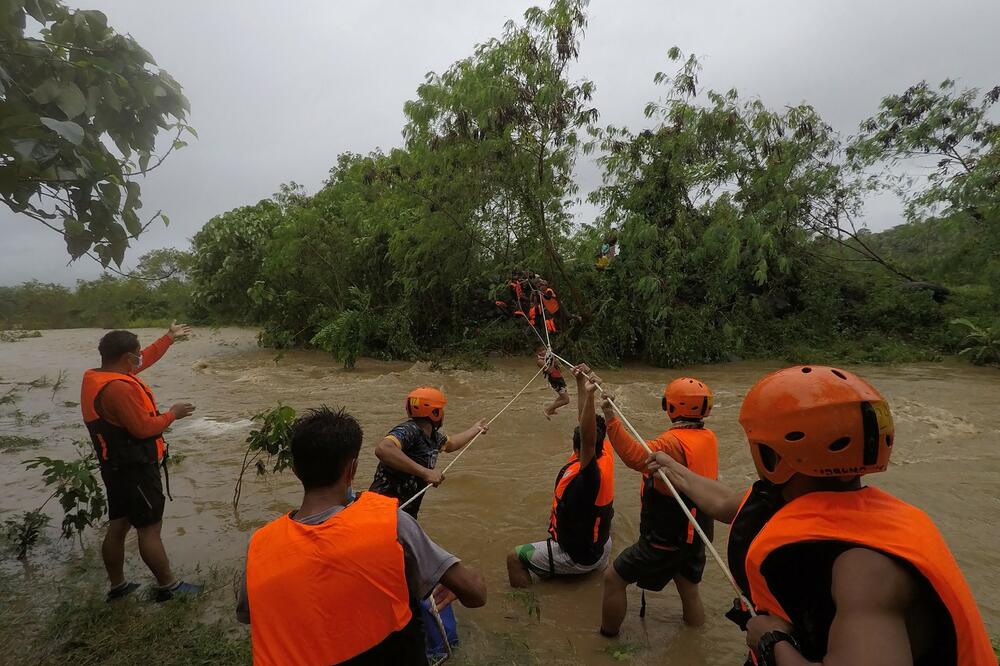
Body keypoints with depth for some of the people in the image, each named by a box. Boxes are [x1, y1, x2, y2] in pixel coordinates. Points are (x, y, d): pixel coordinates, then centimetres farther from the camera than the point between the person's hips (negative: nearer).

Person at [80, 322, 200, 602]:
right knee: (149, 528, 0)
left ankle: (118, 586, 29)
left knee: (118, 526, 17)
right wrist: (172, 414, -10)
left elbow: (146, 358, 17)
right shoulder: (118, 388, -26)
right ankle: (168, 586, 12)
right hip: (135, 469, -10)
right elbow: (144, 428, -26)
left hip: (118, 467, 10)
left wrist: (169, 337, 25)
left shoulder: (96, 377, 5)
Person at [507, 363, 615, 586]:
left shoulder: (590, 473, -32)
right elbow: (589, 425, -3)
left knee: (515, 558, 1)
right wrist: (581, 383, -3)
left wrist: (589, 395, -63)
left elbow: (588, 440, -51)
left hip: (578, 557, -8)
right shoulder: (606, 457, -12)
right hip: (601, 549, 8)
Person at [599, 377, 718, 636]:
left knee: (614, 578, 6)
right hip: (695, 535, 8)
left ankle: (608, 637, 18)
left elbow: (637, 458, -43)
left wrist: (611, 419, -48)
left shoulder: (675, 441, -25)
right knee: (689, 592, 25)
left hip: (666, 538, -8)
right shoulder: (709, 437, 0)